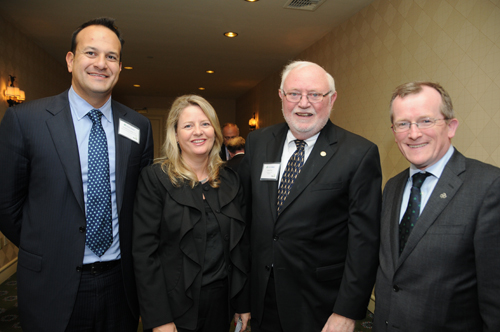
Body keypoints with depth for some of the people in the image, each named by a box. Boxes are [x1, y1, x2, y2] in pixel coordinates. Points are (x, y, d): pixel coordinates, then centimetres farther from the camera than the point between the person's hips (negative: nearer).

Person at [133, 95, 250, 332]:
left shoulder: (230, 179, 2)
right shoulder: (155, 177, -11)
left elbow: (241, 244, 5)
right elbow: (145, 251, -13)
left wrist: (244, 303, 5)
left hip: (221, 301, 4)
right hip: (175, 305, -4)